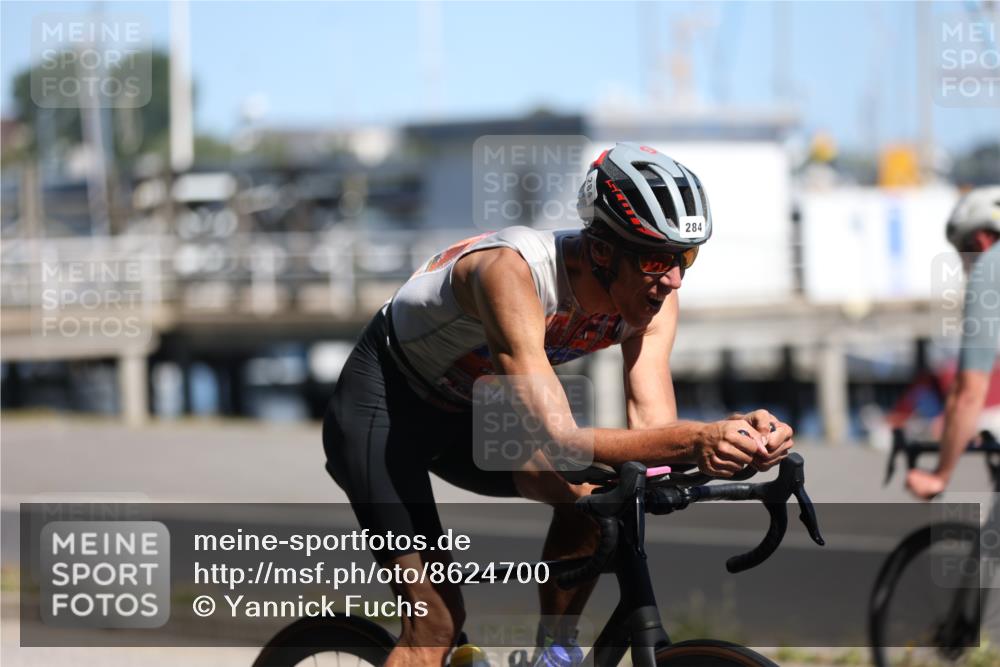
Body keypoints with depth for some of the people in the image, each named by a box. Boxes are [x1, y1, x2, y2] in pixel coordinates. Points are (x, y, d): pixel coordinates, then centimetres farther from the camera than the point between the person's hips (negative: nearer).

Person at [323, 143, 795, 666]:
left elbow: (654, 434, -24)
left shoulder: (653, 296, -18)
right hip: (384, 405, -7)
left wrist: (740, 435, -45)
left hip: (467, 412, 7)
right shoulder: (513, 272, -39)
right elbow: (554, 442, -47)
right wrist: (693, 440, -58)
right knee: (435, 622, -16)